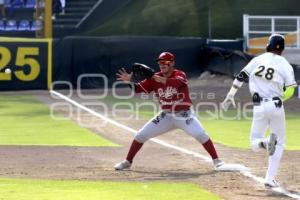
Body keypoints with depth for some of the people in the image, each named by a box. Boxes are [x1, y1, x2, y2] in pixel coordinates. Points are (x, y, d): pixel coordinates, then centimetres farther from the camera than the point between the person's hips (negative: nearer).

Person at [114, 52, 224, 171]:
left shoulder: (180, 75, -15)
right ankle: (127, 162, 15)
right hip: (166, 115, 4)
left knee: (200, 134, -24)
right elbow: (138, 88, -7)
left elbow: (178, 82, -39)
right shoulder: (155, 78, -2)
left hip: (184, 115, -4)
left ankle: (216, 160, -12)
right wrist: (129, 81, -27)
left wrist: (164, 80, -55)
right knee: (140, 135, 0)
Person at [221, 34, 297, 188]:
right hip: (276, 106, -1)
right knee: (280, 142, 16)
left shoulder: (258, 60, 4)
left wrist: (230, 96, 11)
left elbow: (241, 77, 4)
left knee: (254, 143, 15)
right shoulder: (285, 65, -1)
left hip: (259, 107, 1)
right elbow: (290, 90, -6)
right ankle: (270, 179, 1)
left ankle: (265, 143, -24)